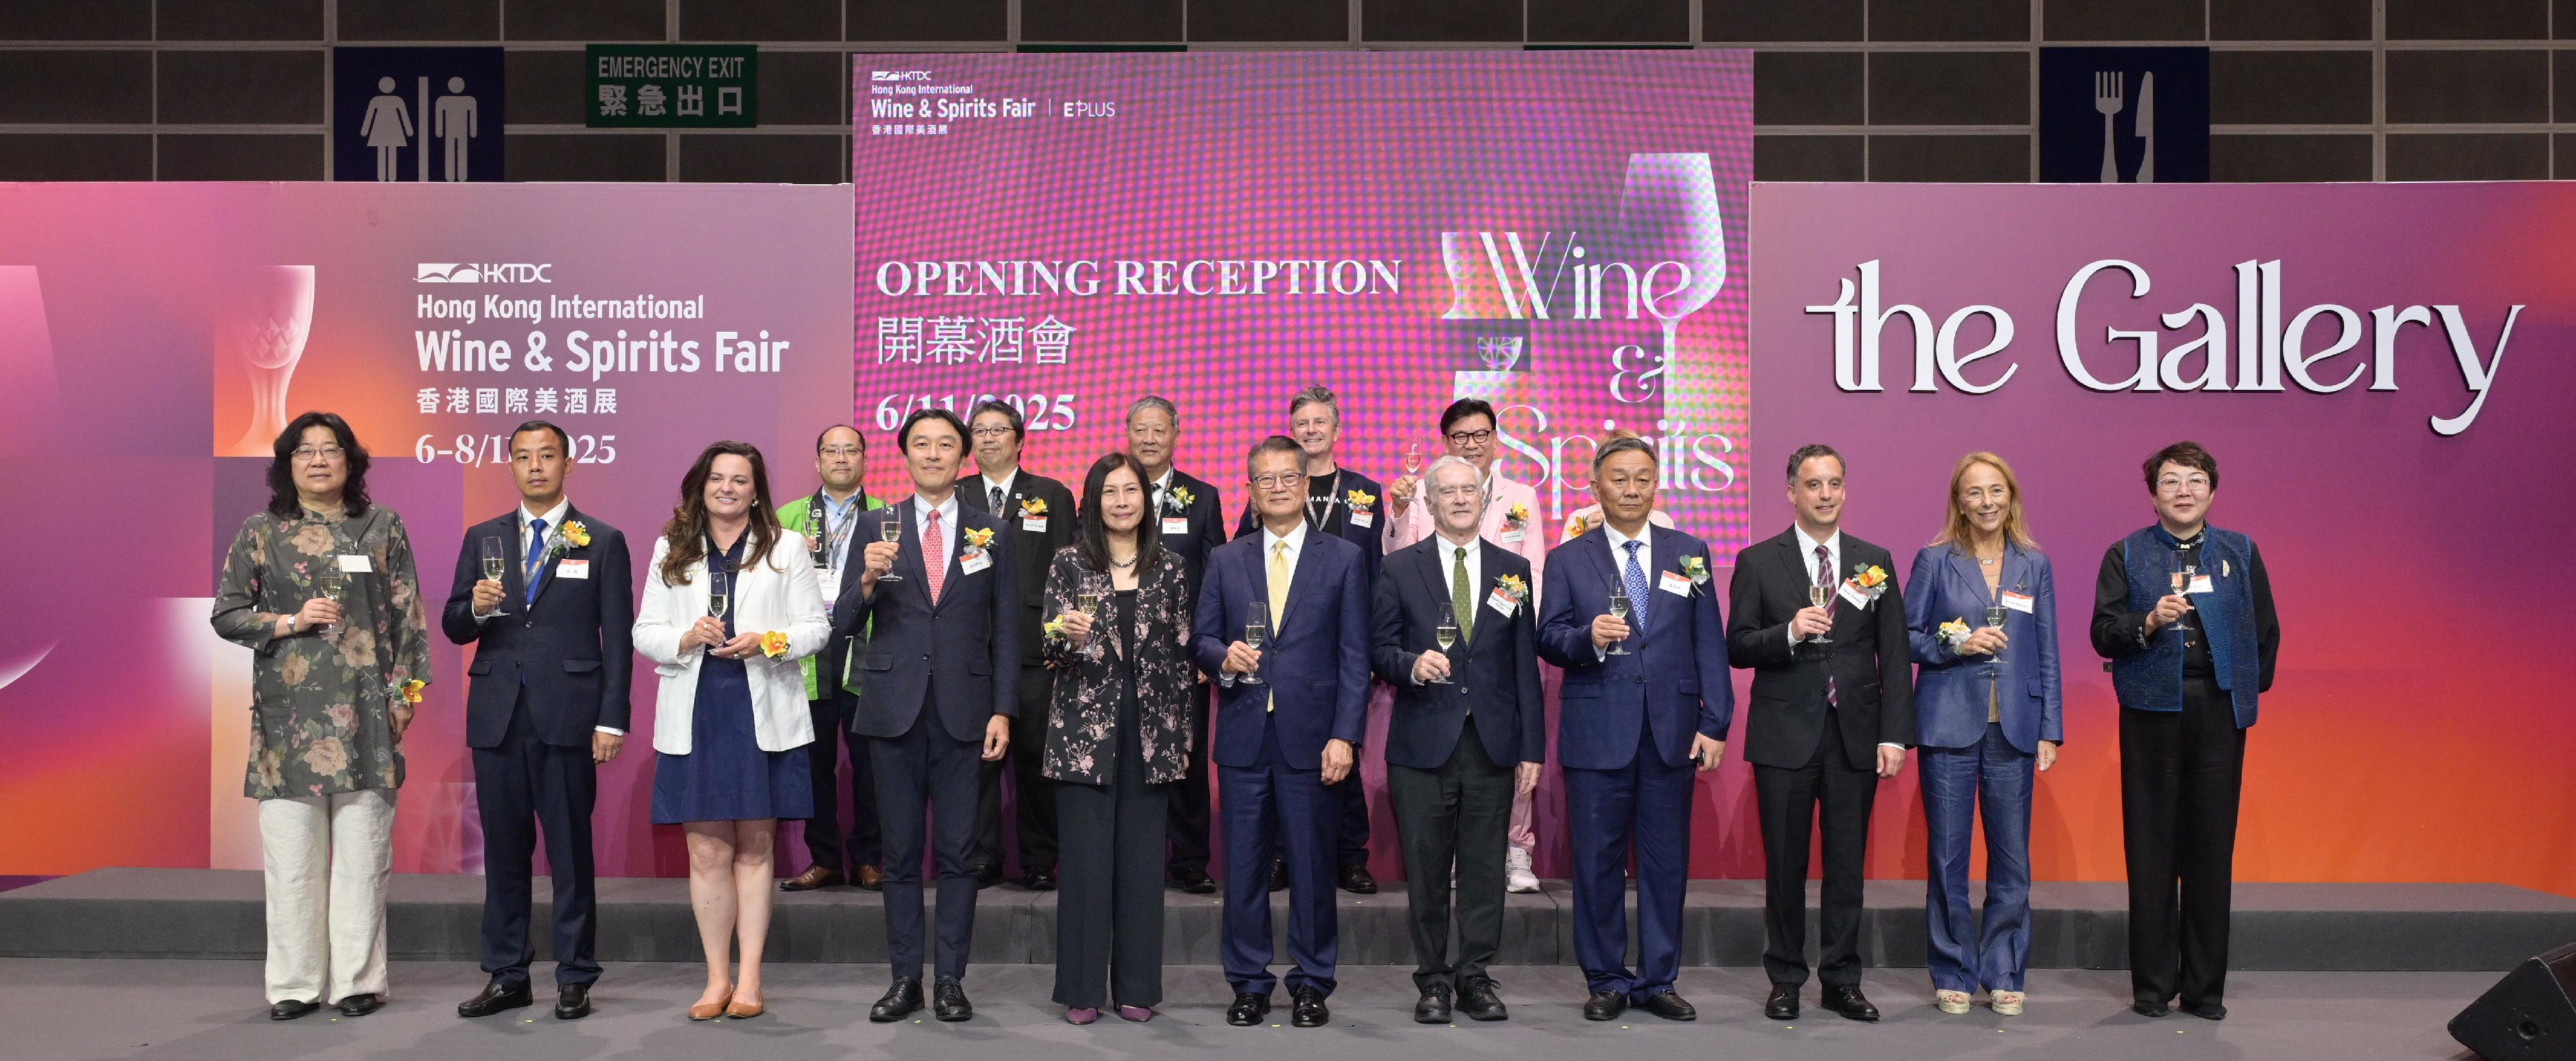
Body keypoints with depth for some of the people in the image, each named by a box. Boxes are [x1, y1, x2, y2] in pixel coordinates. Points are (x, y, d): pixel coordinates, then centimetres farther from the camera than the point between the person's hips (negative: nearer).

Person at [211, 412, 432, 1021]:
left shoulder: (382, 527, 8)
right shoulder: (261, 532, 9)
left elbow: (408, 615, 7)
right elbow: (225, 614, 9)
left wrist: (403, 692, 0)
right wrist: (290, 621, -7)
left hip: (364, 710, 0)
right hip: (288, 711, 0)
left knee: (362, 849, 1)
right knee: (291, 851, 1)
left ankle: (357, 980, 9)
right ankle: (295, 983, 11)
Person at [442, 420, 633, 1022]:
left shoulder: (602, 542, 5)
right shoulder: (482, 539, 14)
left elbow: (617, 638, 1)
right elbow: (453, 627, 13)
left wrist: (612, 720, -6)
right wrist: (475, 608, -11)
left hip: (567, 717, -3)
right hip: (496, 717, 3)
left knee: (570, 849, 0)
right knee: (504, 849, 8)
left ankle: (575, 978, 8)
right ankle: (507, 977, 17)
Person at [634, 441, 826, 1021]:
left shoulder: (787, 547, 7)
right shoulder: (670, 550, 12)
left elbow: (816, 625, 4)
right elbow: (645, 632, 10)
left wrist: (768, 642, -13)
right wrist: (687, 638, -10)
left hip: (764, 715, -1)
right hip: (693, 717, 1)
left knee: (755, 846, 5)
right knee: (707, 851, 1)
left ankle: (750, 977, 12)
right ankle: (717, 978, 12)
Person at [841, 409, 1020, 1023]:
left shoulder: (990, 533, 6)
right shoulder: (877, 527, 5)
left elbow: (1006, 631, 6)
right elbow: (843, 626, 1)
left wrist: (1003, 711, -2)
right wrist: (868, 580, -18)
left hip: (963, 711, 0)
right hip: (894, 708, 0)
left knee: (958, 851, 3)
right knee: (900, 851, 7)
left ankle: (951, 980, 11)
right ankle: (905, 978, 15)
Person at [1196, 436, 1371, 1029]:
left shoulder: (1343, 559, 5)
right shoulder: (1225, 561, 11)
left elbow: (1354, 656, 0)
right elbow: (1201, 637, 12)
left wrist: (1345, 735, -7)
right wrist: (1224, 656, -12)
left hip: (1311, 735, -2)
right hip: (1244, 736, 2)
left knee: (1312, 867, 4)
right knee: (1244, 867, 5)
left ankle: (1311, 985, 16)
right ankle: (1249, 984, 18)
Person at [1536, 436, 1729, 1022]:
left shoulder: (1689, 553, 9)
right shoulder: (1569, 560, 6)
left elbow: (1709, 644, 6)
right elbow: (1548, 640, 1)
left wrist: (1715, 723, 0)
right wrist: (1589, 637, -20)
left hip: (1672, 731, 1)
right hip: (1597, 732, -1)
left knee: (1666, 862, 6)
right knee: (1598, 862, 4)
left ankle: (1657, 980, 18)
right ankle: (1606, 981, 17)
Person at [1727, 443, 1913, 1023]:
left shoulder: (1875, 561, 8)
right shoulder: (1757, 562, 2)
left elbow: (1894, 654, 5)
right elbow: (1737, 647, -1)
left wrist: (1895, 734, -2)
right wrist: (1789, 633, -19)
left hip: (1856, 735, 2)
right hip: (1785, 735, -2)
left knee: (1847, 865, 7)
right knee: (1785, 865, 5)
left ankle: (1842, 981, 18)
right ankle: (1785, 980, 18)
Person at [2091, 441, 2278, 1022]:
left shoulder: (2241, 552, 11)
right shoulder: (2126, 554, 7)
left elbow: (2265, 631, 13)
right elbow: (2103, 634, 0)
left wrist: (2246, 692, 7)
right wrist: (2150, 622, -17)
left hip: (2218, 712, 1)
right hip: (2151, 712, -1)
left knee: (2213, 848, 3)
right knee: (2151, 849, 1)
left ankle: (2205, 988, 11)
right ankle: (2153, 985, 9)